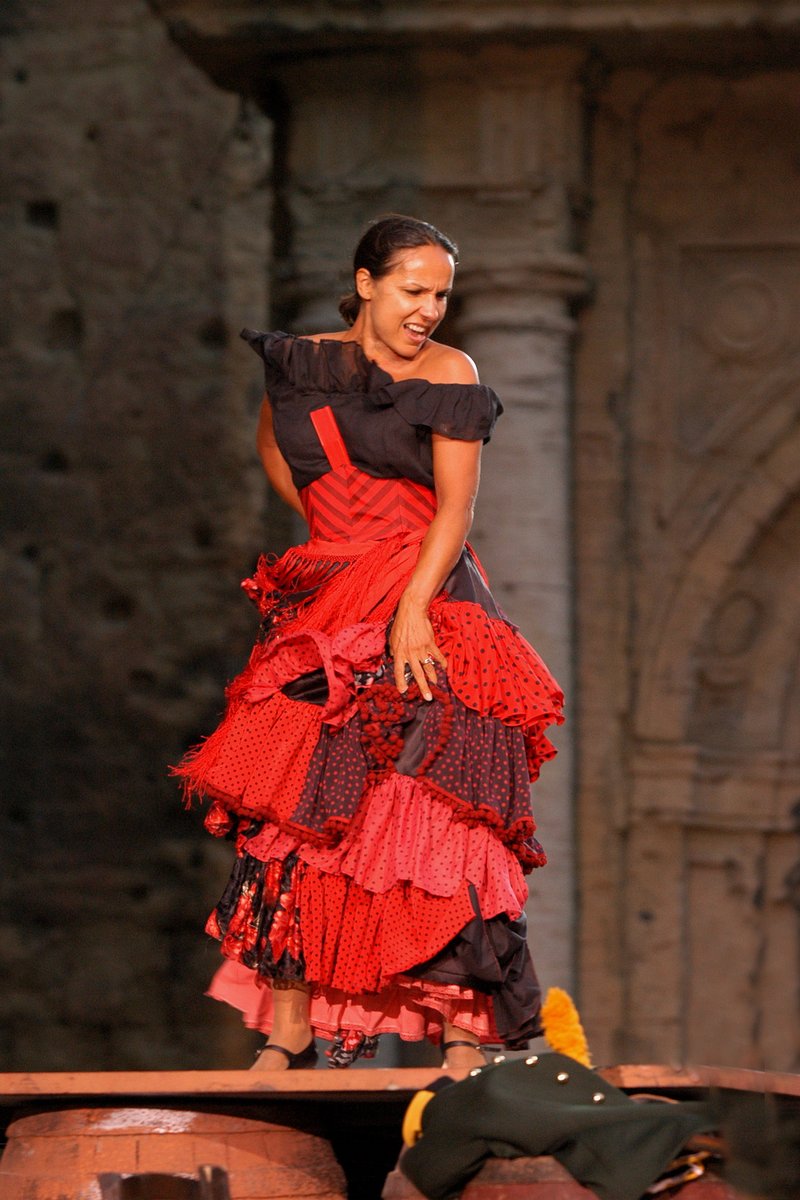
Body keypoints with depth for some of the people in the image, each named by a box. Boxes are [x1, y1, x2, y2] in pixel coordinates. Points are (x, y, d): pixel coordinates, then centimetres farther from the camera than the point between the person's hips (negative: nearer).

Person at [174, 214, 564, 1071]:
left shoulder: (449, 375, -1)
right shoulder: (300, 365, 10)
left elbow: (456, 504, -10)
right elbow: (273, 448, 31)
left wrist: (412, 608, -22)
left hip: (428, 609, -4)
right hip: (322, 618, 4)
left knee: (436, 813, -13)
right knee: (302, 818, -3)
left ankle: (464, 1033, -14)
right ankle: (286, 1037, -2)